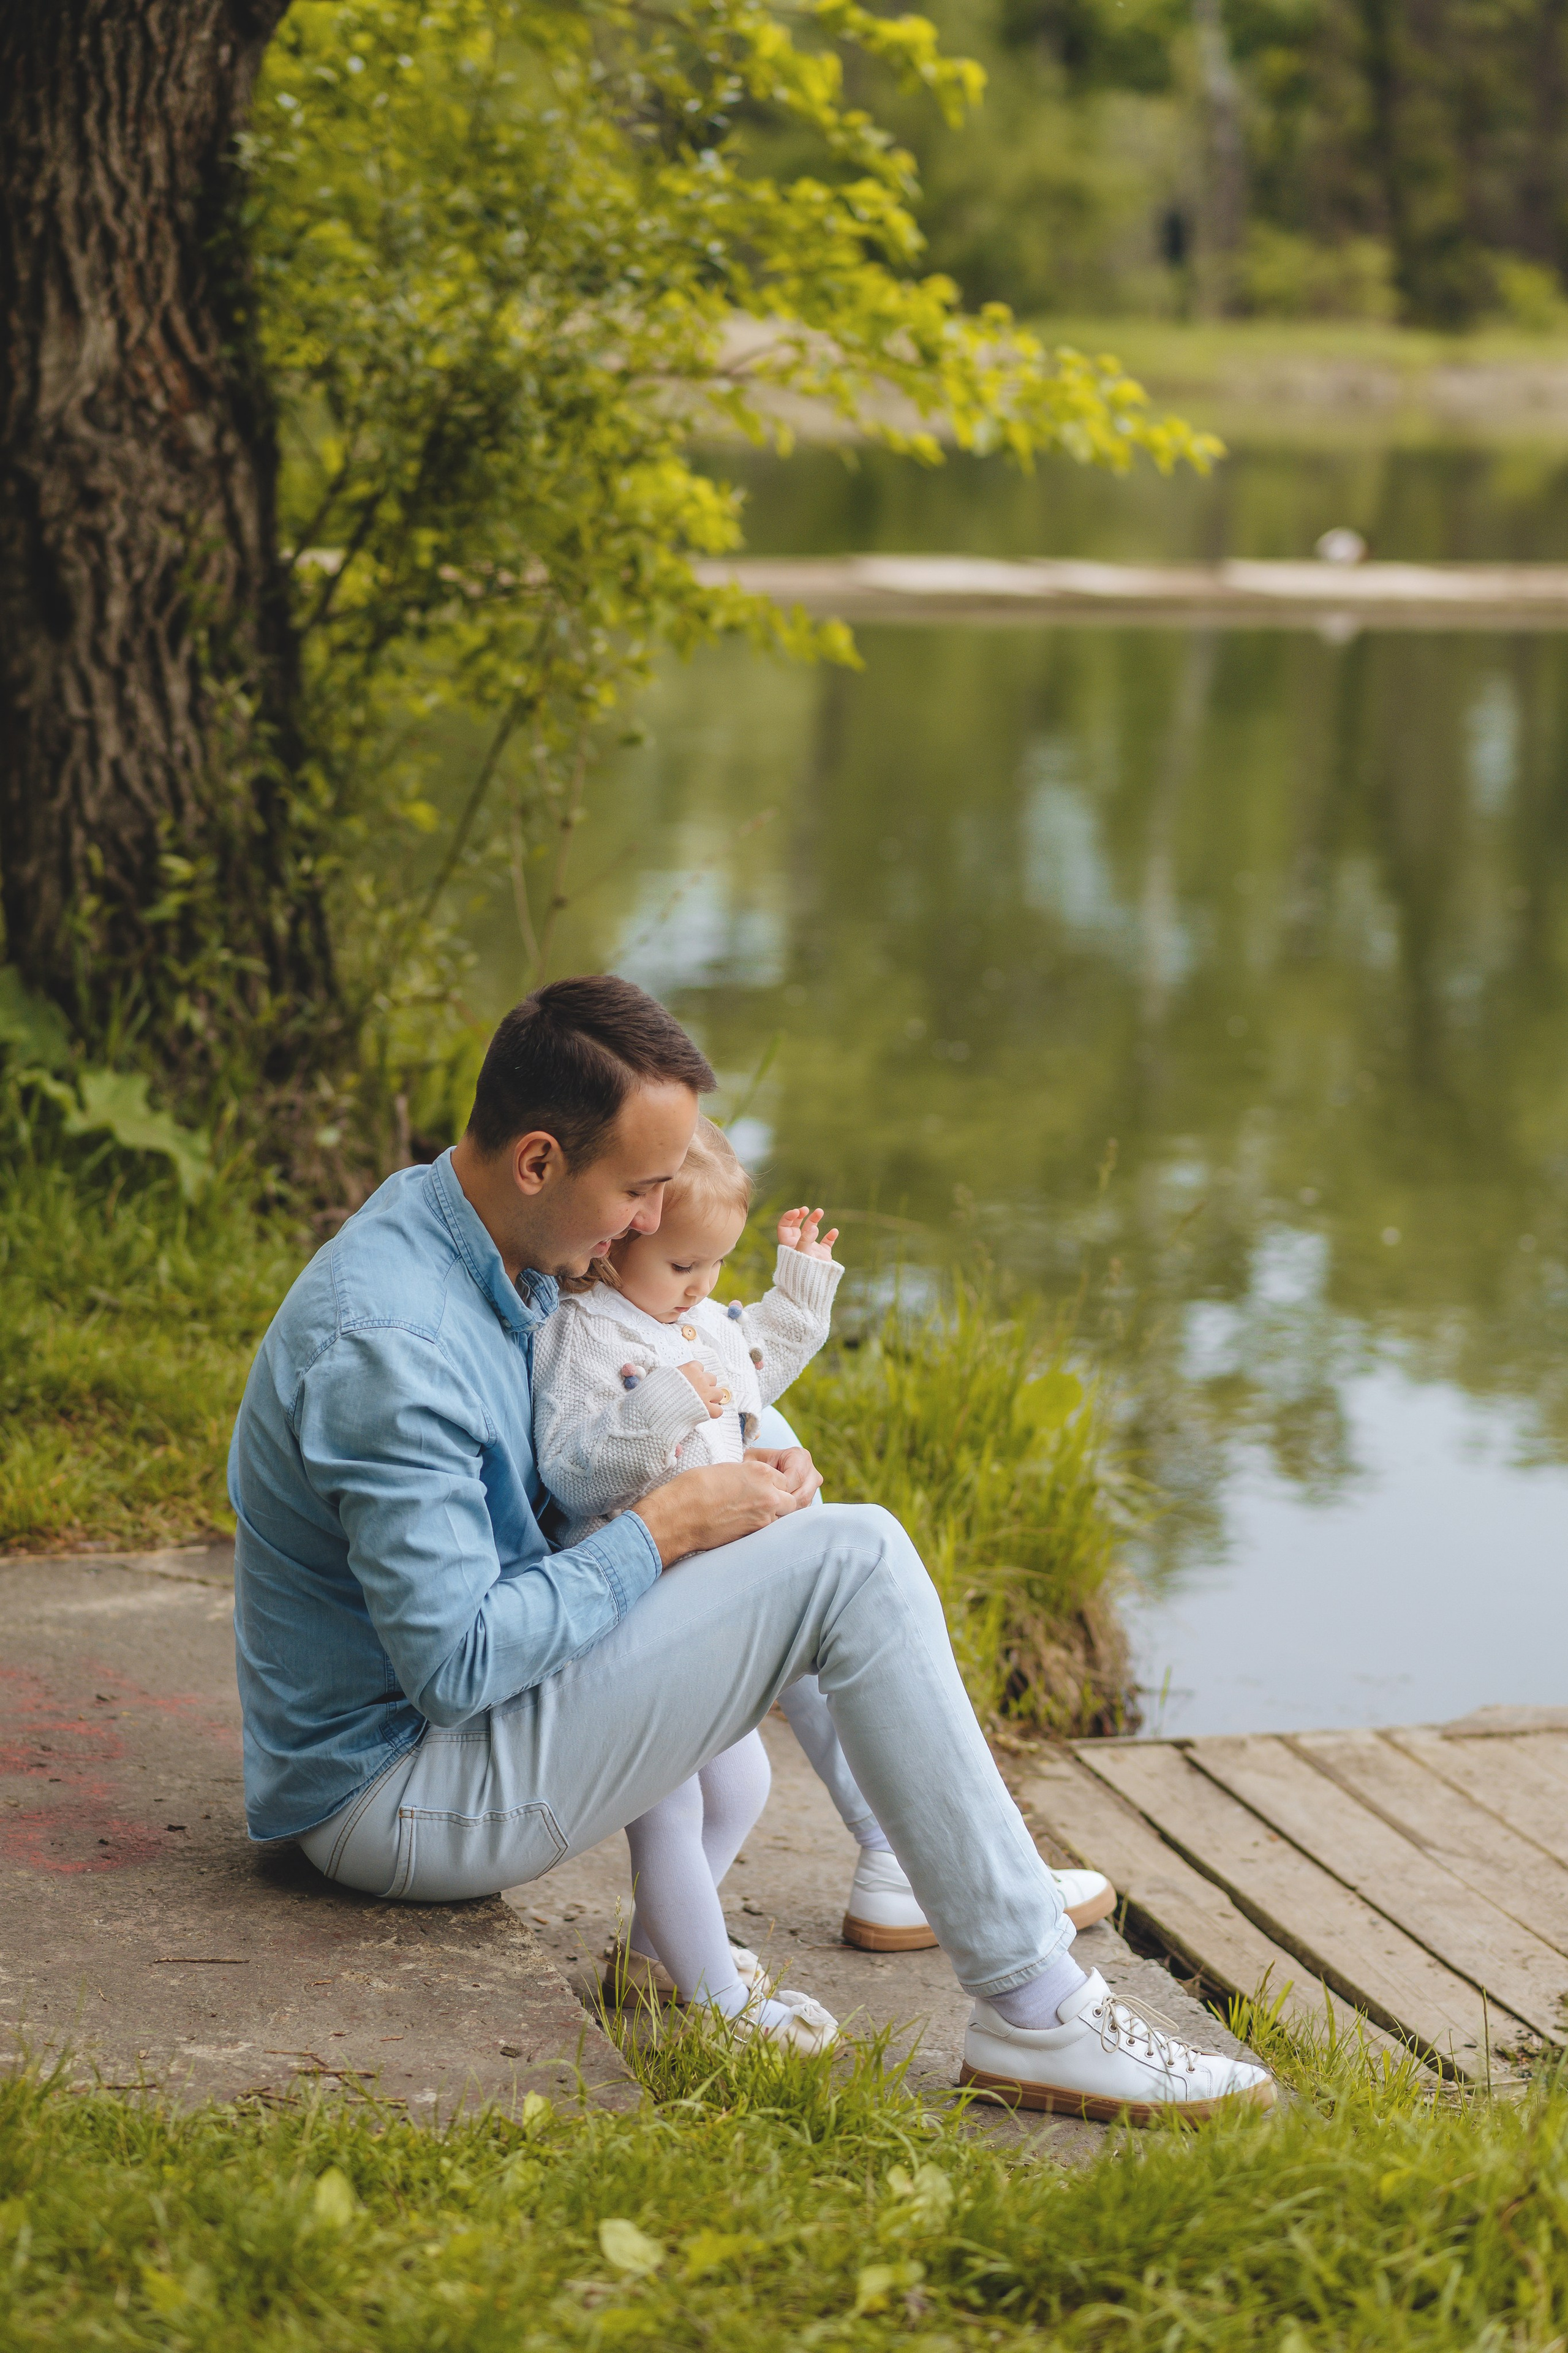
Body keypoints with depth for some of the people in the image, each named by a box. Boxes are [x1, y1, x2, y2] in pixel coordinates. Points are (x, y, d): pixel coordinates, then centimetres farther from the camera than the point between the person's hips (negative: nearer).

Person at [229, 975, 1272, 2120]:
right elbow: (458, 1665, -28)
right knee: (852, 1559, -19)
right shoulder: (385, 1345, -27)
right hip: (393, 1792, -10)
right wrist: (665, 1528, -18)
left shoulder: (491, 1248, 5)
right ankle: (1036, 2014, -16)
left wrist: (732, 1479, 0)